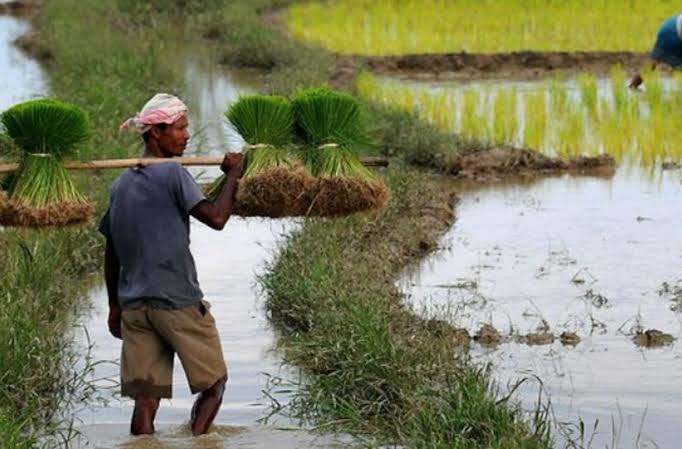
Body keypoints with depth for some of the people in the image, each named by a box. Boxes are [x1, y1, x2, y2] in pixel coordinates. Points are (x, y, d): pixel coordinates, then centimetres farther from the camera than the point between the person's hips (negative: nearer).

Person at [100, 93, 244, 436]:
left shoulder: (120, 184, 12)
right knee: (213, 384, 7)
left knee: (146, 400, 4)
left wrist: (115, 306, 23)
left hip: (134, 306, 6)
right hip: (179, 303, -6)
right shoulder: (173, 174, -9)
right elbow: (216, 218, -19)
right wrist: (233, 175, -5)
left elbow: (112, 252, 16)